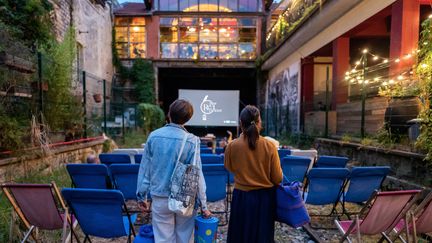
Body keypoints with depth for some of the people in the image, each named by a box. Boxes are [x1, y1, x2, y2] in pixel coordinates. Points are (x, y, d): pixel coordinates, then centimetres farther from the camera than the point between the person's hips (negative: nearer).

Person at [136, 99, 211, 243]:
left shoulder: (153, 136, -5)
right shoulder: (191, 140, -13)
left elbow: (145, 169, 0)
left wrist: (142, 196, 10)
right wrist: (203, 205, -4)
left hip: (160, 198, 2)